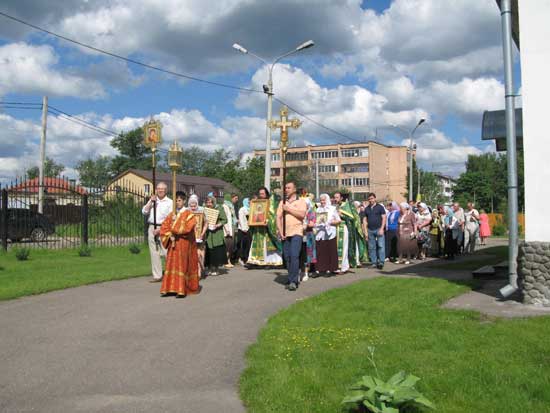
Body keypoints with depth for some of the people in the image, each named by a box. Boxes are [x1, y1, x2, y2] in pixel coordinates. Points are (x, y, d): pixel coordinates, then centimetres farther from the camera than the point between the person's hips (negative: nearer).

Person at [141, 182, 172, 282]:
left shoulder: (169, 202, 0)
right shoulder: (152, 200, 16)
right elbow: (144, 212, 6)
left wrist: (160, 229, -13)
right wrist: (151, 201, -4)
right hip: (152, 228, 5)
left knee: (167, 253, -11)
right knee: (154, 253, 6)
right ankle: (157, 276, 13)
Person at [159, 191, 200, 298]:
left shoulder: (189, 214, -2)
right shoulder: (172, 214, 12)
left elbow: (187, 228, -16)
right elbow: (164, 227, 7)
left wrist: (176, 221, -10)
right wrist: (170, 236, -8)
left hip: (184, 244, -5)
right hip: (173, 244, 5)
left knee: (183, 265, -5)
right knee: (171, 265, 3)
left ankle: (182, 289, -5)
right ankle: (170, 288, 6)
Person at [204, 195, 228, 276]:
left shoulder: (219, 208, -1)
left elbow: (225, 220, -3)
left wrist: (217, 225, -16)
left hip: (217, 233, -3)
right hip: (207, 234, 3)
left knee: (217, 251, -3)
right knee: (209, 251, 1)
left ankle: (216, 268, 7)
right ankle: (210, 269, 10)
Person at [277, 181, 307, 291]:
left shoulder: (301, 201, 5)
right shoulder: (282, 202, 17)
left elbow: (302, 214, -11)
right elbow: (278, 217, 11)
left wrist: (288, 209, -9)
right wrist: (280, 231, -2)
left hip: (296, 232, -5)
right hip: (285, 234, 5)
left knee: (294, 256, -15)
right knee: (287, 257, 5)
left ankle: (293, 281, -16)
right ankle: (296, 275, 20)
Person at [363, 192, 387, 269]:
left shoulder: (380, 207, 2)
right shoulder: (367, 209, 13)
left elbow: (384, 218, -3)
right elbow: (365, 220, 13)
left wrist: (382, 229, -12)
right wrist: (366, 231, 5)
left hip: (379, 229, -4)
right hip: (370, 230, 4)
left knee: (381, 245, -9)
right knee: (371, 247, 5)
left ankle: (381, 262, -8)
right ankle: (373, 262, 10)